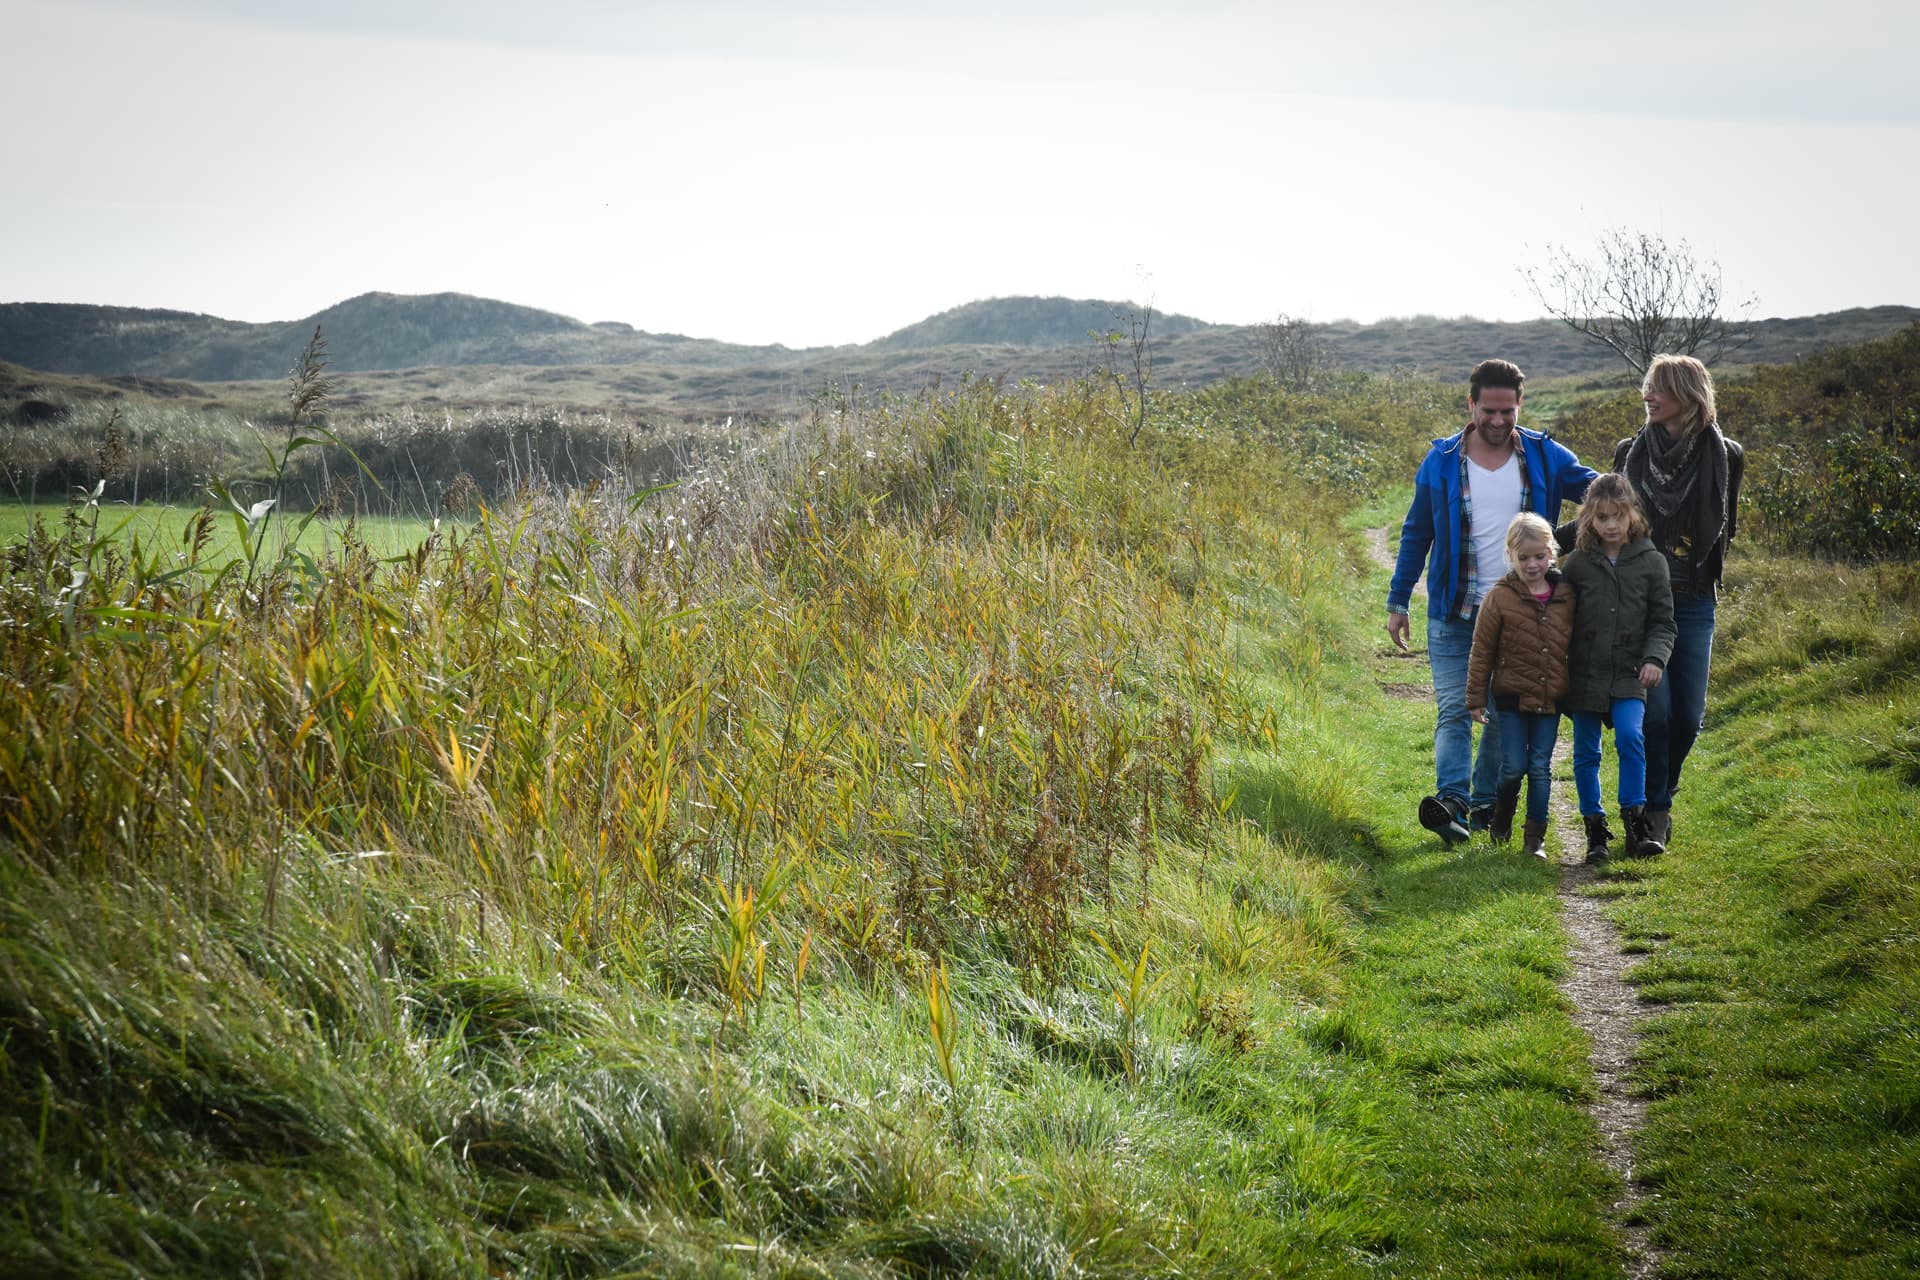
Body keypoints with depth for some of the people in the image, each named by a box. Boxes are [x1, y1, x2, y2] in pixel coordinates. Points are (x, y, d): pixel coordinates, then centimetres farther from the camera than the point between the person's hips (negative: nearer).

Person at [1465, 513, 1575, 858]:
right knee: (1514, 766, -2)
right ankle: (1501, 816, 26)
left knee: (1540, 768, 4)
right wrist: (1476, 699, -1)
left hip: (1550, 700, 2)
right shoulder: (1500, 597, -6)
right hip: (1512, 699, -2)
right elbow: (1481, 652, -1)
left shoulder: (1566, 596, 2)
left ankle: (1535, 836, 11)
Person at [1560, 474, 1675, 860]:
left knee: (1630, 737, -19)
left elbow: (1662, 621, 5)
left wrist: (1655, 658, -12)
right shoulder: (1578, 563, 3)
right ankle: (1595, 831, 12)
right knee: (1586, 752, 3)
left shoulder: (1650, 561, 2)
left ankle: (1635, 825, -11)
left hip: (1629, 674, -1)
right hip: (1585, 673, 1)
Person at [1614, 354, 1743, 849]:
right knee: (1654, 708, -11)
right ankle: (1654, 809, 3)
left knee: (1688, 715, 2)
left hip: (1694, 601, 1)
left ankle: (1658, 796, 25)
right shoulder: (1631, 452, 2)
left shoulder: (1724, 457, 0)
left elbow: (1724, 529, 13)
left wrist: (1705, 571, 7)